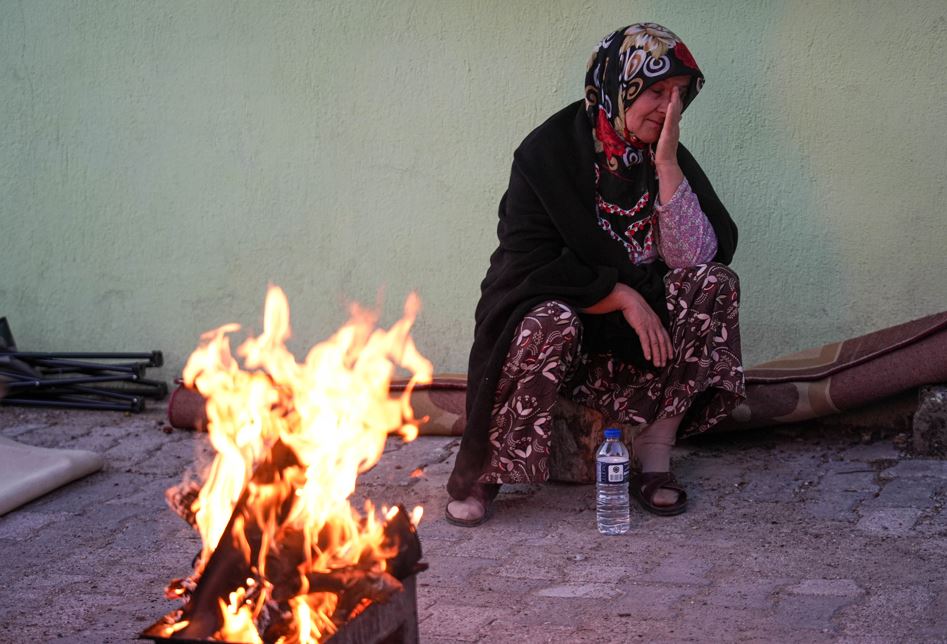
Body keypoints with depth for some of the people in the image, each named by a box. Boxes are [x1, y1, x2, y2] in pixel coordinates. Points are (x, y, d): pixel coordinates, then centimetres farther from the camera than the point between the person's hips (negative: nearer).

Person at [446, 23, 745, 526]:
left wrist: (666, 163, -19)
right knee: (553, 324, -39)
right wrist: (621, 295, -21)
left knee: (715, 282, -20)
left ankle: (654, 456, -17)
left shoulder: (670, 160, 0)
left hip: (635, 330, 4)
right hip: (546, 311, -4)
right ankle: (481, 468, -17)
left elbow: (697, 257, -13)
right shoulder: (548, 152, -11)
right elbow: (528, 266, -17)